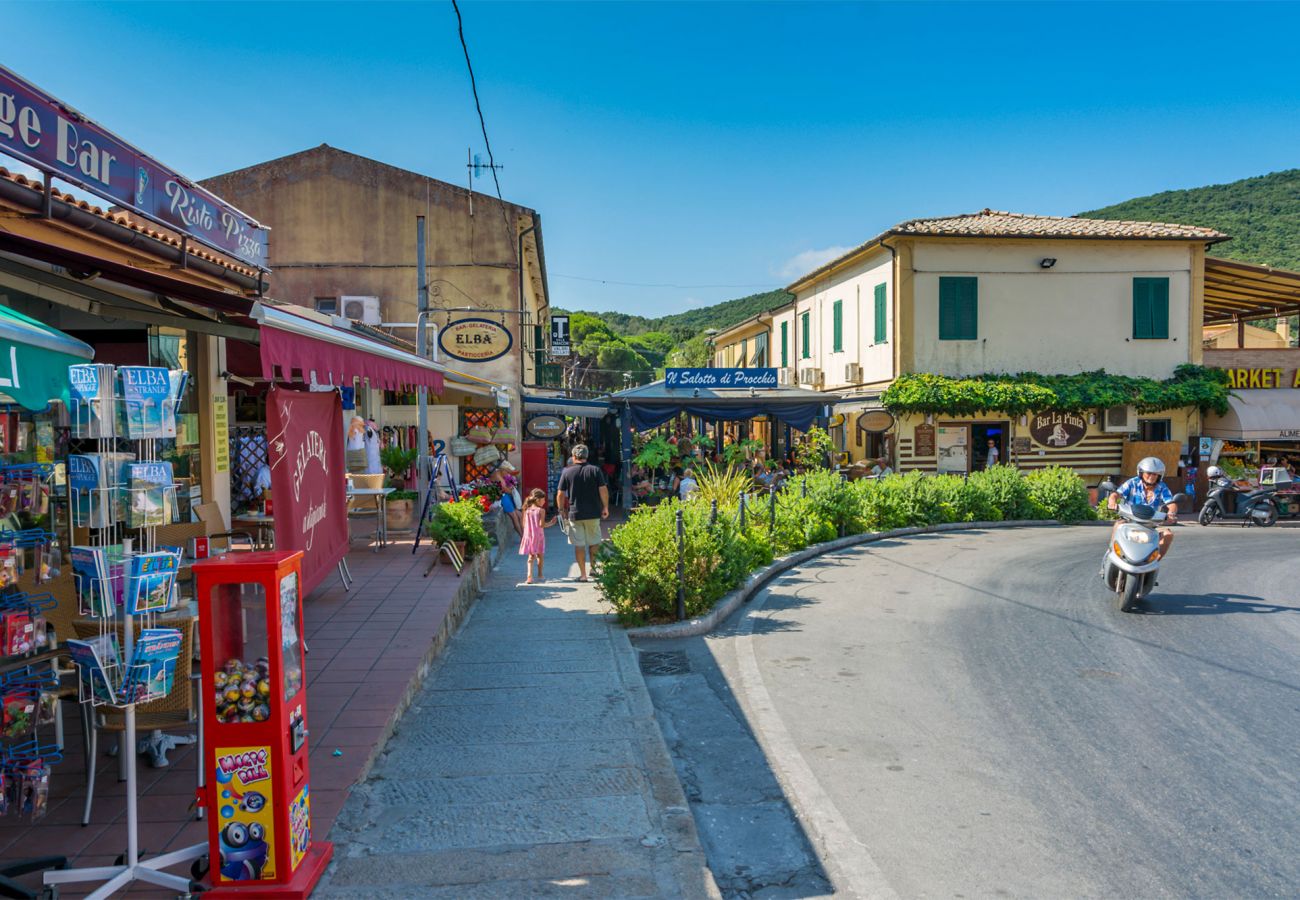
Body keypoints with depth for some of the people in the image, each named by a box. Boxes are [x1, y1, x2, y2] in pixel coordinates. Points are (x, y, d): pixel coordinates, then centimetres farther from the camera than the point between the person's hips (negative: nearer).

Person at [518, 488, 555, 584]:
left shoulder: (527, 510, 1)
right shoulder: (541, 510, -12)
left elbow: (524, 524, 5)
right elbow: (541, 524, -17)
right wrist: (551, 523, -5)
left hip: (528, 535, 3)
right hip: (538, 535, -3)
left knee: (531, 556, 8)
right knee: (540, 555, 15)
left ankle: (529, 576, -8)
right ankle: (540, 575, 26)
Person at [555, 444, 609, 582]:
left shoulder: (567, 472, -3)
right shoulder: (595, 470, -3)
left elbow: (560, 494, -1)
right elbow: (603, 490, -7)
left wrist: (561, 510, 12)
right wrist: (605, 507, 4)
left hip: (574, 513, -1)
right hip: (593, 513, 1)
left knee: (579, 545, 7)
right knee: (594, 542, 17)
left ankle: (583, 574, 9)